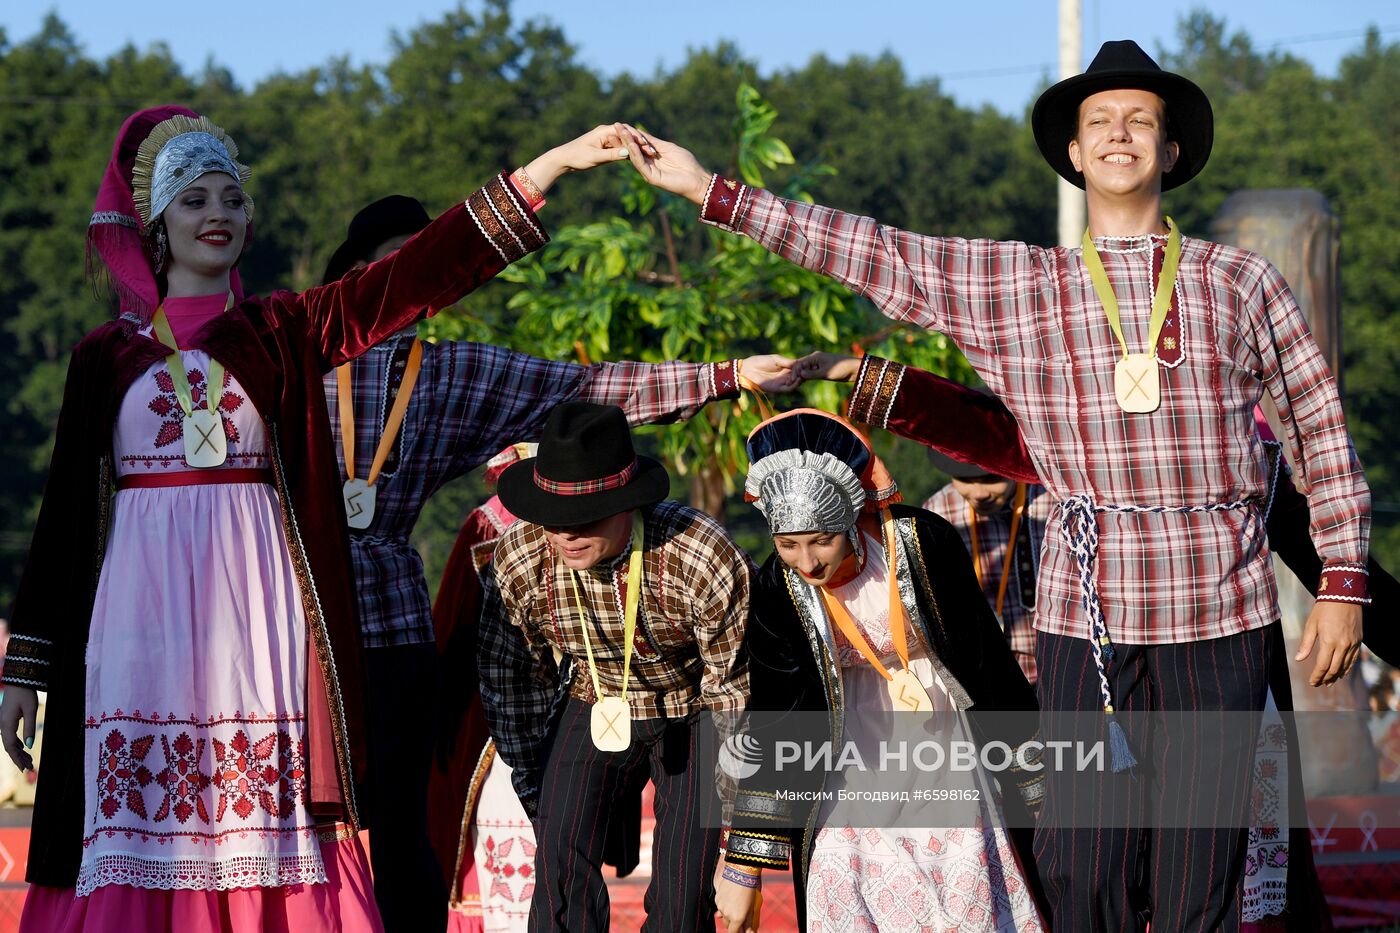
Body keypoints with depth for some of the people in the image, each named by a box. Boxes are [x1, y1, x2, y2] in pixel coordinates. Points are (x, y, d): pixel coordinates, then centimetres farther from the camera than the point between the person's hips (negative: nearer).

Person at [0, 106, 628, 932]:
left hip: (253, 619, 0)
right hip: (142, 626, 0)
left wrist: (553, 166, -9)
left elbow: (419, 276, -1)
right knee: (138, 848, -4)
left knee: (264, 844, -4)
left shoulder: (281, 334, 9)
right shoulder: (107, 355, 9)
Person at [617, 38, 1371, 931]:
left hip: (1220, 609, -1)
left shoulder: (1240, 280, 10)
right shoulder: (1016, 286, 12)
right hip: (1087, 612, 1)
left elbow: (1323, 428, 11)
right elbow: (872, 253, 11)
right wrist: (708, 189, 9)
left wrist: (1343, 583, 3)